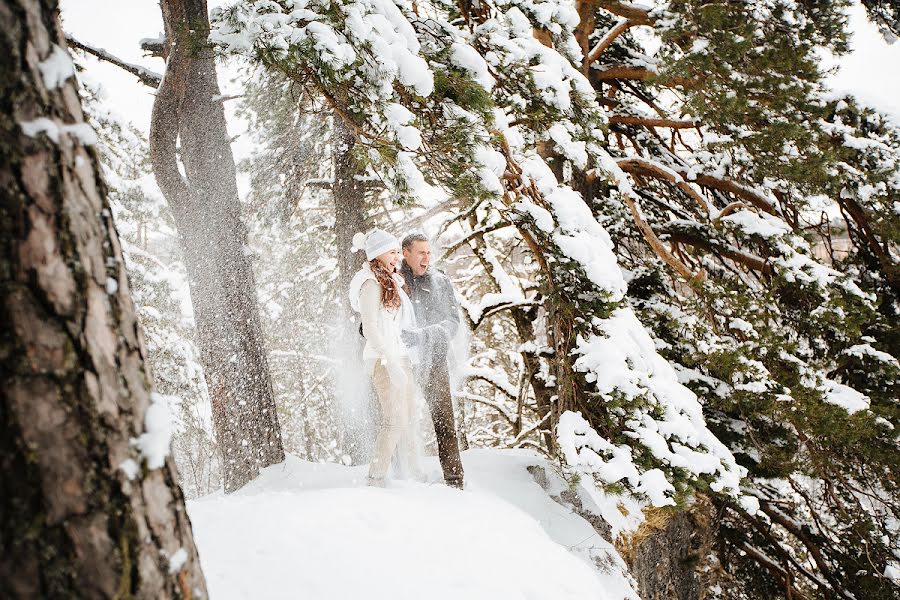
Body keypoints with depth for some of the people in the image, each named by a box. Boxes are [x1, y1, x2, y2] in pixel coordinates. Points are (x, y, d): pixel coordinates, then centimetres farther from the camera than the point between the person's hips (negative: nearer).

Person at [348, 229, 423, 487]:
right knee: (395, 420, -14)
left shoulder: (392, 282, 18)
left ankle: (416, 475, 21)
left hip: (401, 358, 10)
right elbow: (370, 328, -17)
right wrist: (391, 362, -22)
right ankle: (376, 480, -11)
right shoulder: (371, 284, -10)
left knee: (408, 419, 13)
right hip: (384, 360, -10)